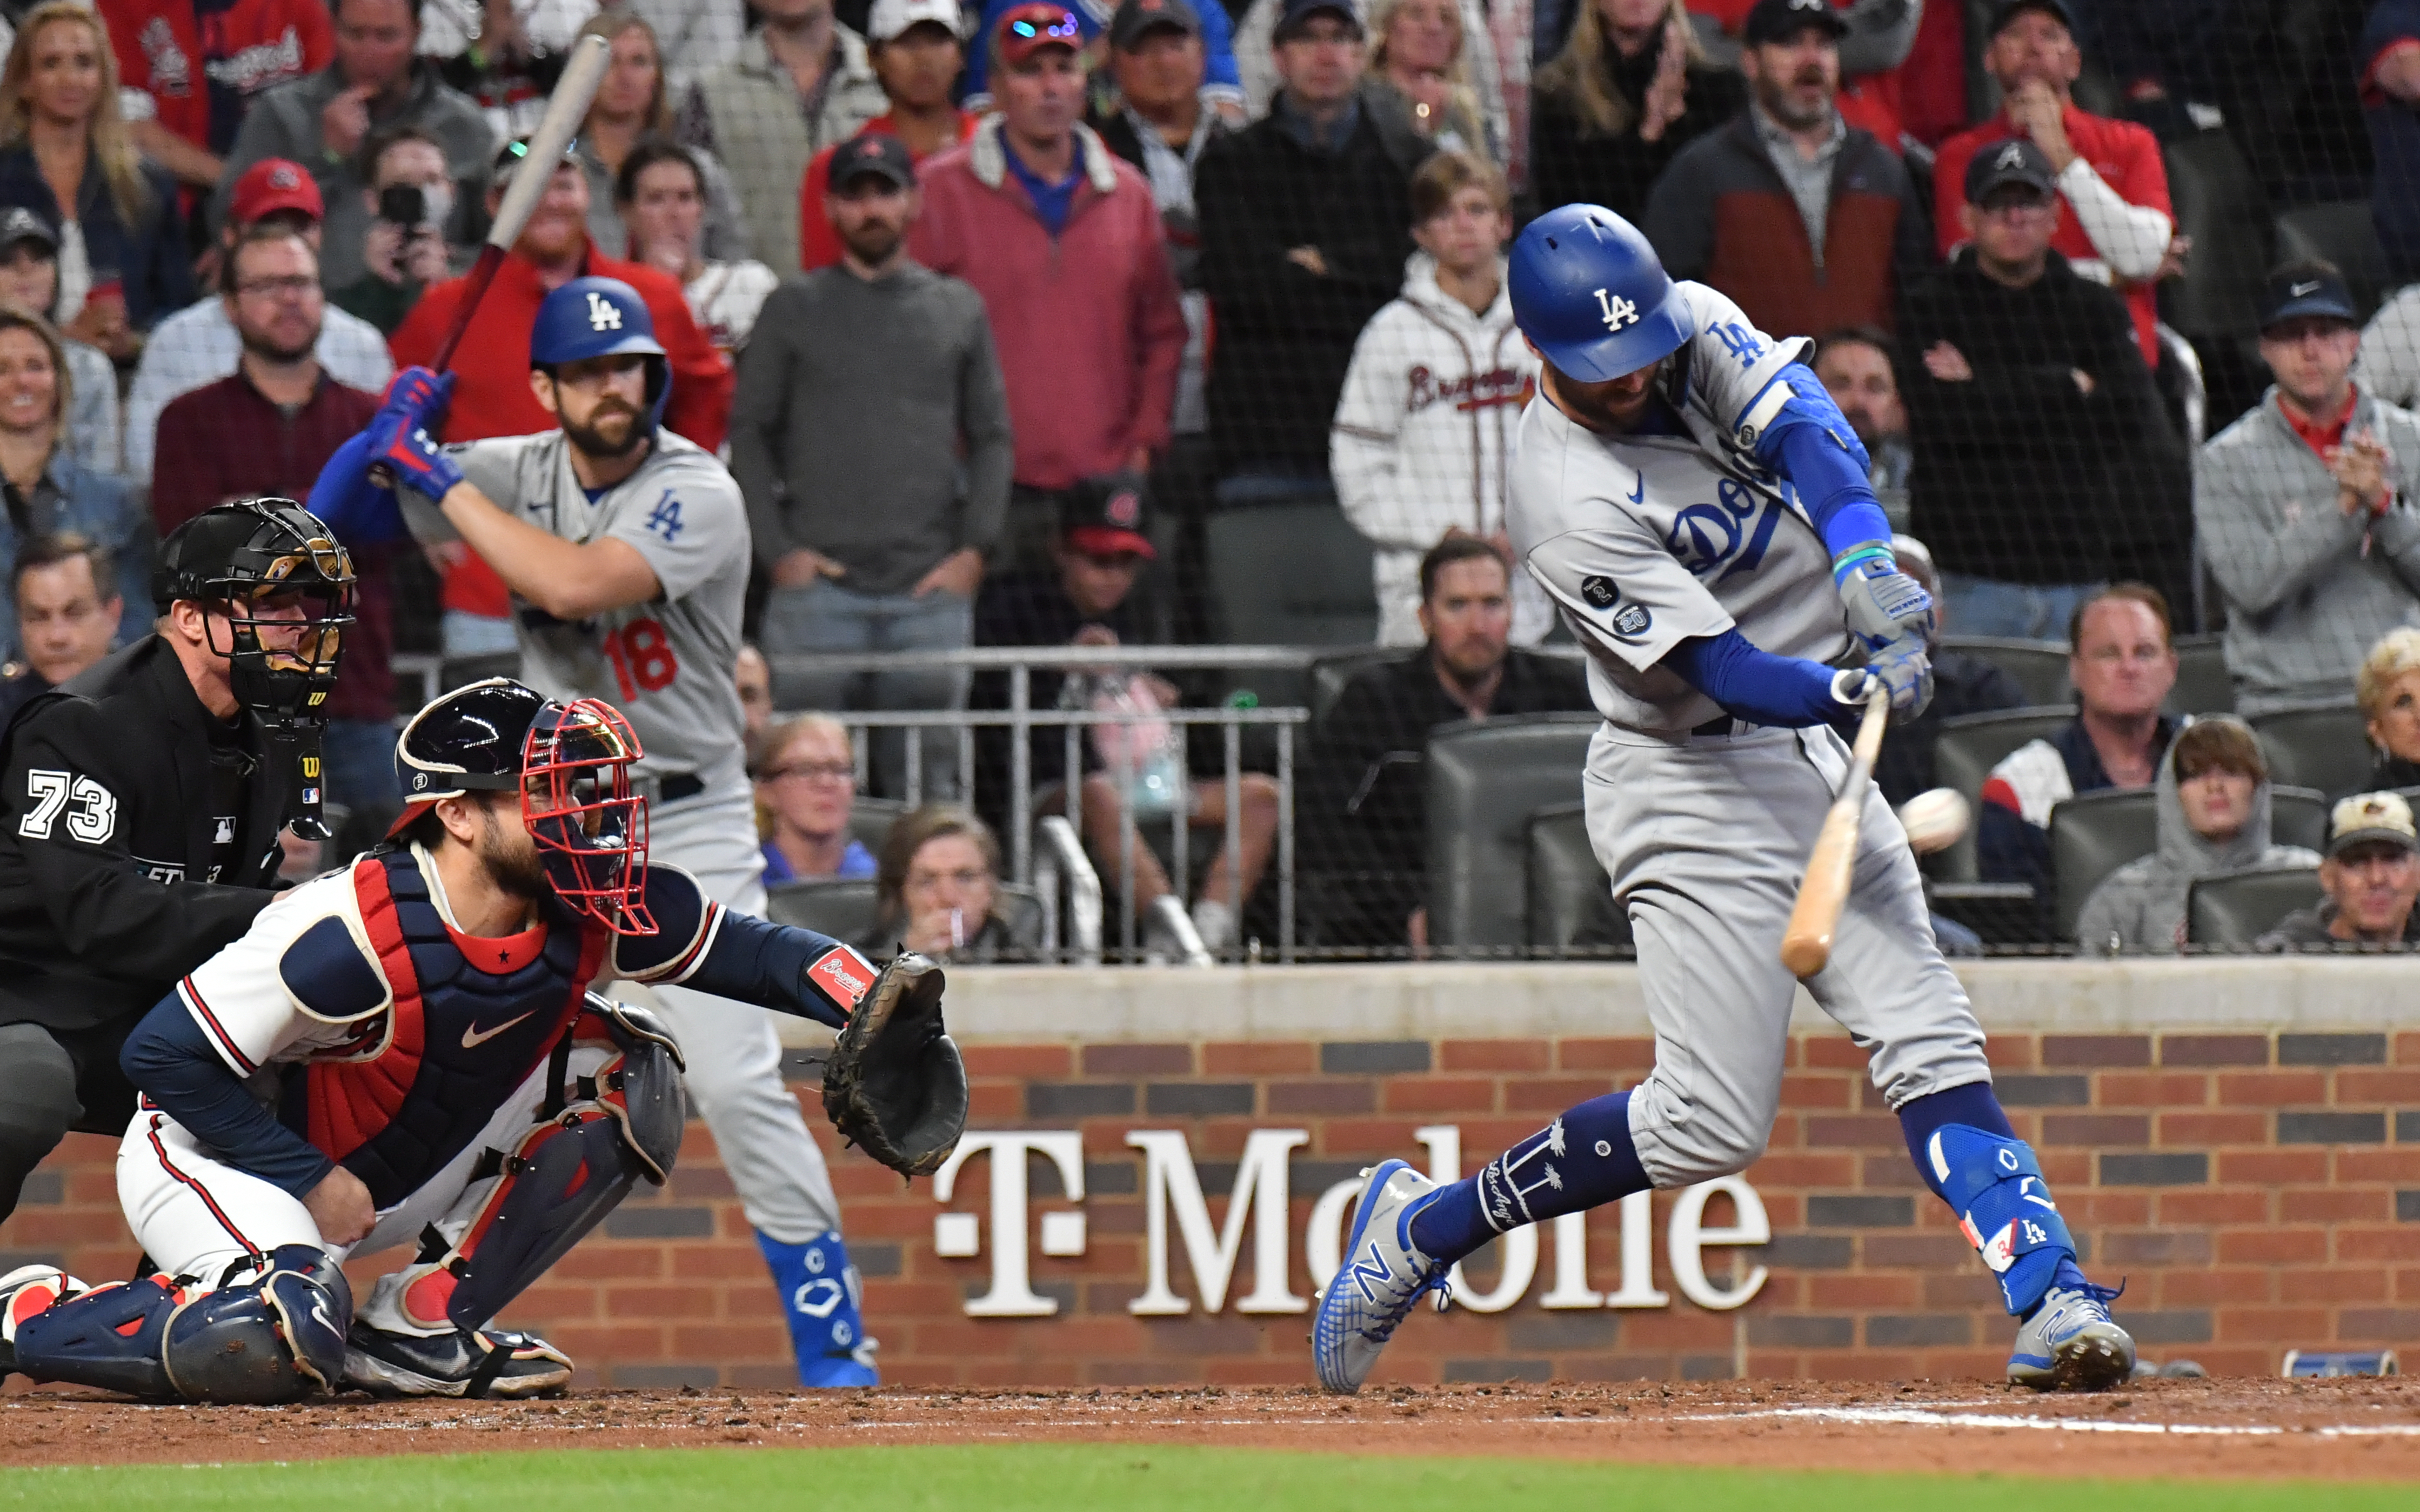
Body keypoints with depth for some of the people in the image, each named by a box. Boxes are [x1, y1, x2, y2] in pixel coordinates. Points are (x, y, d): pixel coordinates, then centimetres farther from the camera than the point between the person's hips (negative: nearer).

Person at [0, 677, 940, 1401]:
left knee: (622, 1071, -4)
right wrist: (312, 1183, -24)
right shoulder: (350, 936, -31)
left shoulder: (586, 912, -13)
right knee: (278, 1342, -37)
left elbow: (744, 952, -4)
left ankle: (421, 1325, -1)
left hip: (399, 1186, 7)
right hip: (213, 1159, -7)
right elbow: (165, 1053, -25)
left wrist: (870, 997, -23)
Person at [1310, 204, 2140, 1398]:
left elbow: (1805, 429, -17)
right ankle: (1425, 1226, 7)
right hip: (1690, 792, -7)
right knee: (1712, 1121, -8)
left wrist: (1864, 555, -35)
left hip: (1814, 760, 7)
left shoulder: (1698, 328, -2)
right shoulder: (1566, 503, -23)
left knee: (1931, 1043, -4)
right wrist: (1850, 691, -44)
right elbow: (1722, 670, -27)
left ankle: (2050, 1300, -12)